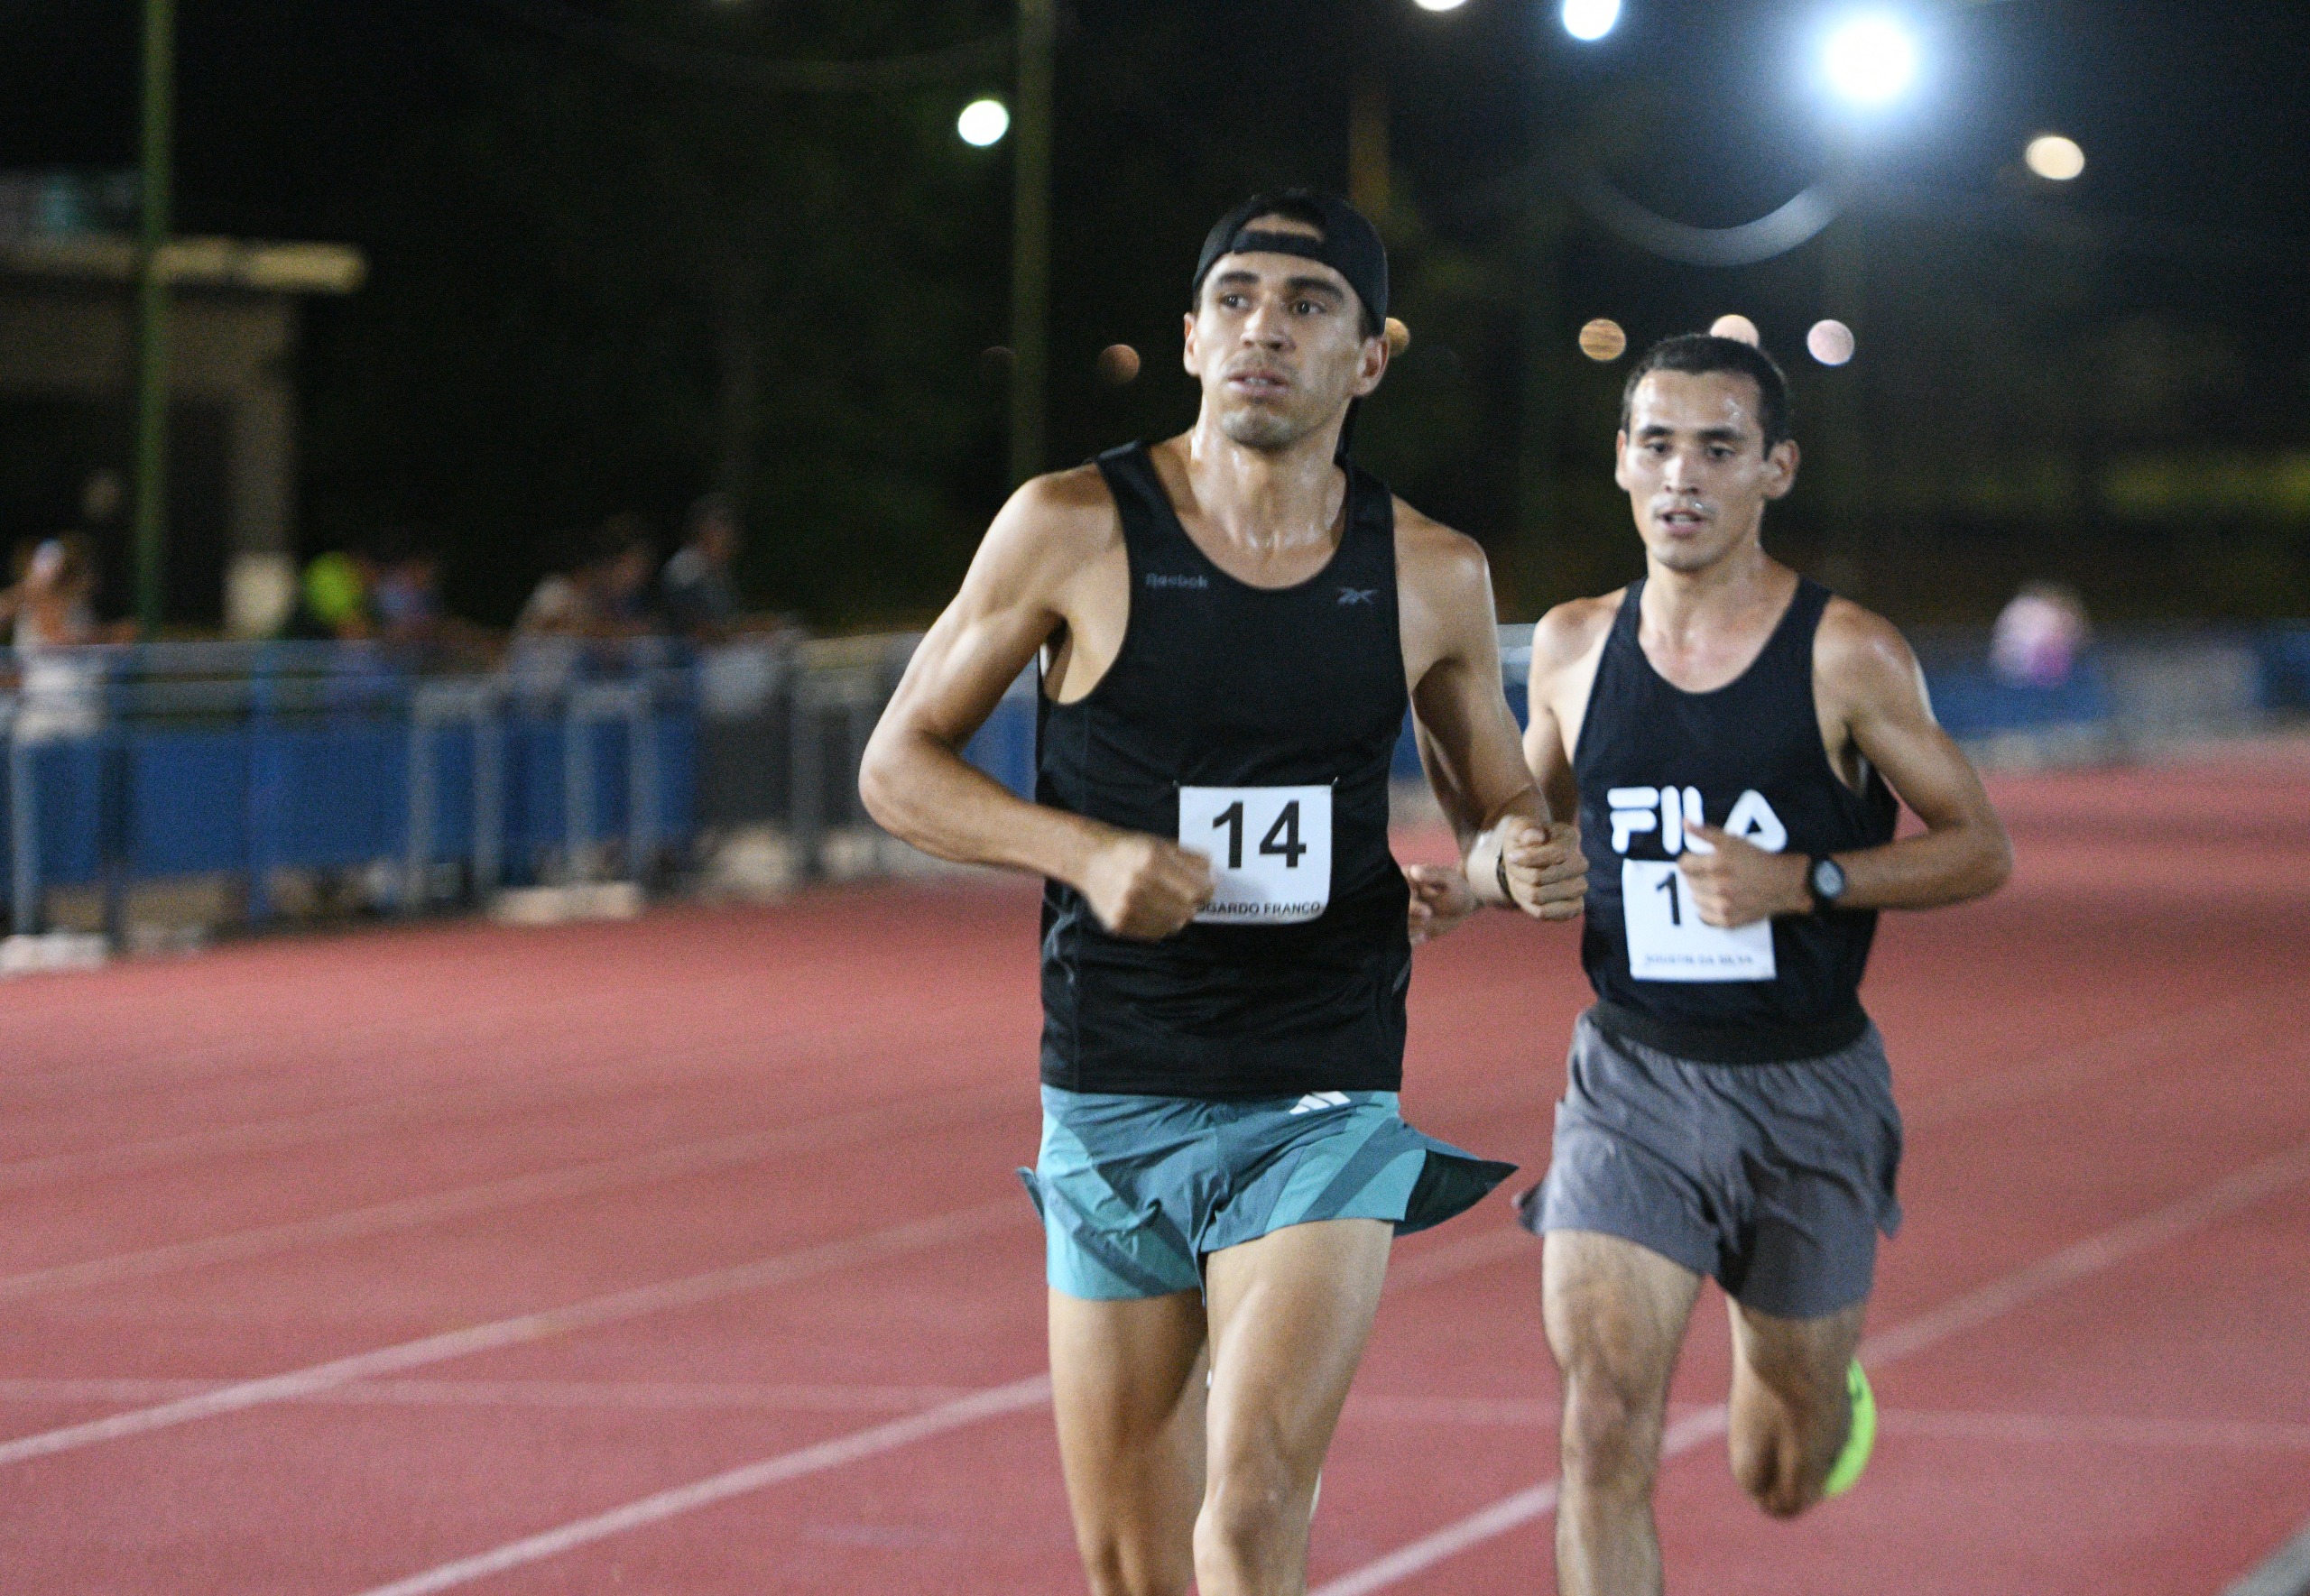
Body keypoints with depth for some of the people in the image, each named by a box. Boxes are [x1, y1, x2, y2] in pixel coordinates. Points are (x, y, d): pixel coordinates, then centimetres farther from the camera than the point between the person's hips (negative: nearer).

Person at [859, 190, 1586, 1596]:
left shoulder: (1433, 578, 2)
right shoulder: (1075, 530, -4)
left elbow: (1494, 804, 17)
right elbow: (900, 764, 3)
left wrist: (1517, 860, -7)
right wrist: (1086, 851, -14)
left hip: (1323, 1108, 0)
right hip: (1112, 1107, 1)